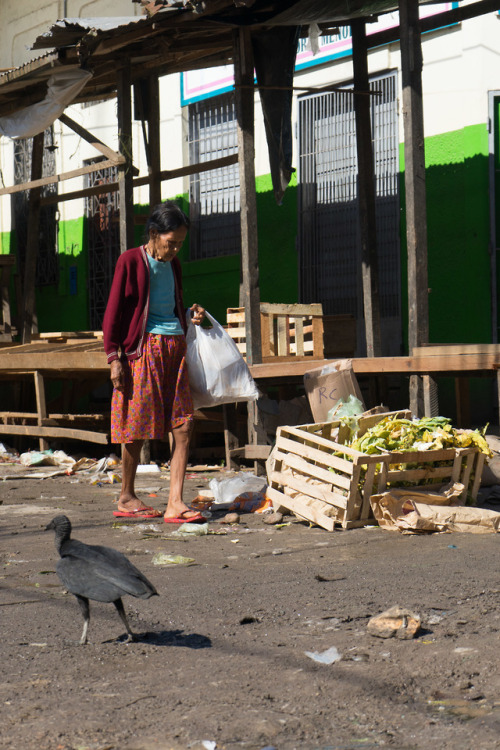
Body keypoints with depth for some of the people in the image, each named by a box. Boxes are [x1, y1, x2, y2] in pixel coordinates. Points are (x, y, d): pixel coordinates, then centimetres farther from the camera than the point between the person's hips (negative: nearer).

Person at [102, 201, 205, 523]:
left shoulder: (173, 265, 17)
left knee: (183, 425, -5)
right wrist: (114, 357, -10)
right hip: (143, 348, -6)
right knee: (137, 425, 0)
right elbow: (113, 311, -4)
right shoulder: (131, 261, -2)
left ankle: (176, 503, -6)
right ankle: (126, 499, 14)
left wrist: (192, 315, 7)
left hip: (175, 347, 6)